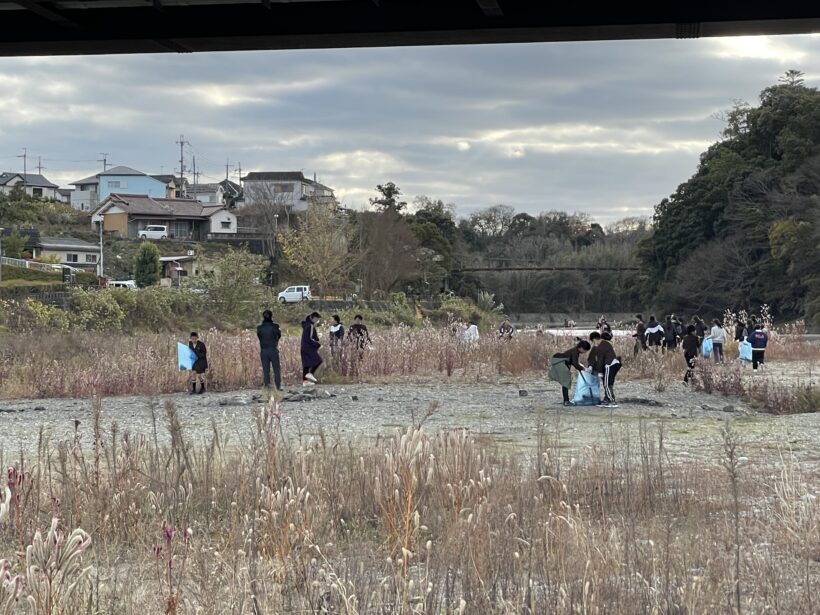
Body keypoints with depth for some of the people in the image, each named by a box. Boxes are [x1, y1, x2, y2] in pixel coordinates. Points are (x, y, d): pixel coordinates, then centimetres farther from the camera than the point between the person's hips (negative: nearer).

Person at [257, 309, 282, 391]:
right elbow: (279, 336, 5)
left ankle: (267, 384, 4)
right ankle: (278, 386, 8)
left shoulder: (259, 328, -5)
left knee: (265, 369, 8)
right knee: (276, 369, 8)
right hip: (273, 350, -1)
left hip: (263, 351, 1)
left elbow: (259, 337, 6)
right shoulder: (275, 326, -9)